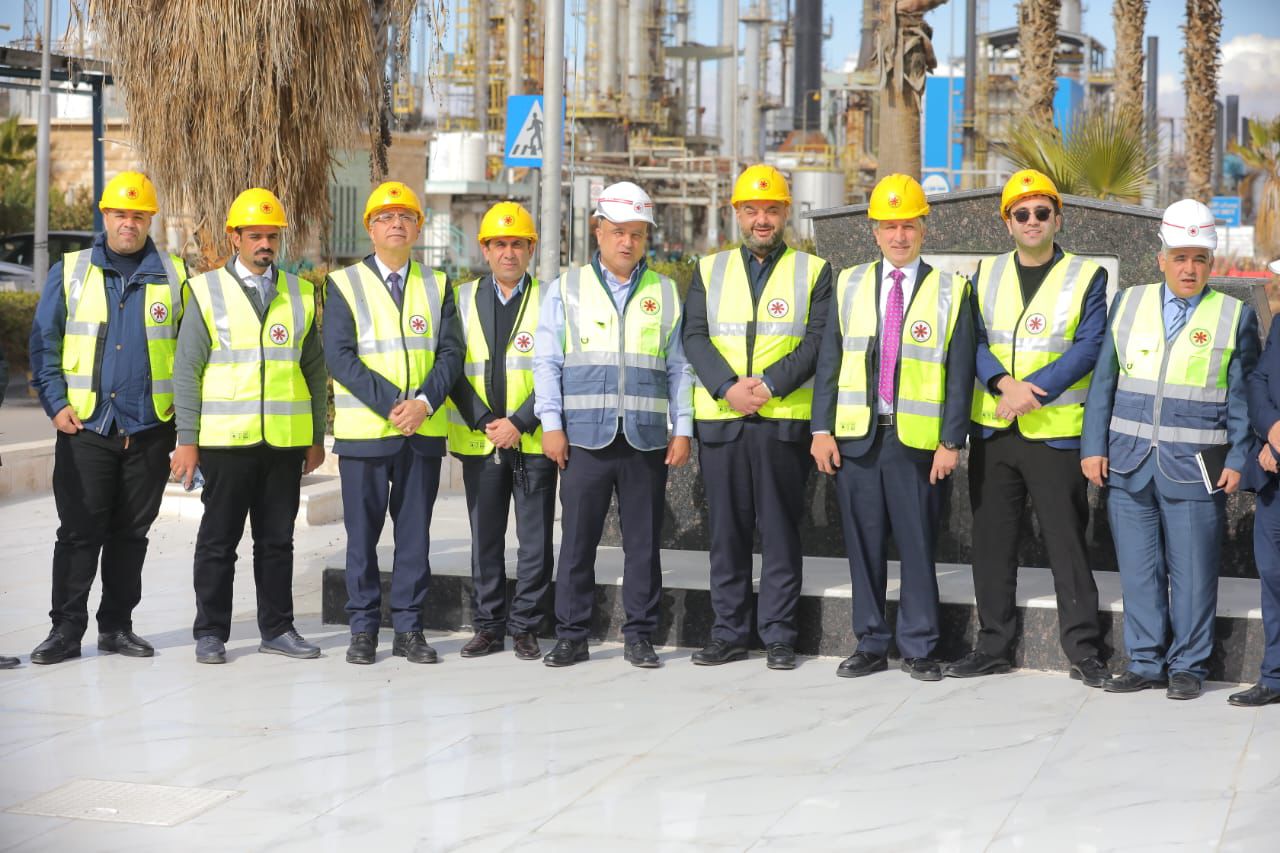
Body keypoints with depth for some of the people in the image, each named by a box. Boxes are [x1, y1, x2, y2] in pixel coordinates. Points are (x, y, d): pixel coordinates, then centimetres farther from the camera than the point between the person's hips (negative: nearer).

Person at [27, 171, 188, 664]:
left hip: (150, 427, 1)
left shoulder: (173, 276, 8)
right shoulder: (70, 272, 7)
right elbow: (44, 342, 6)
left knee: (132, 532, 7)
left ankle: (116, 626, 16)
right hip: (85, 426, -1)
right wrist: (55, 403, -4)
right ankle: (66, 629, 4)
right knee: (79, 532, -2)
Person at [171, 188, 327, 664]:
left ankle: (277, 629, 18)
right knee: (218, 540, 3)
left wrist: (317, 437, 10)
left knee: (277, 539, 9)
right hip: (225, 440, -2)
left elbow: (314, 370, 14)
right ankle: (210, 633, 12)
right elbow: (186, 370, 1)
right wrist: (186, 440, -5)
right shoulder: (206, 291, 3)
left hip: (286, 441, 3)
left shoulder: (301, 294, 11)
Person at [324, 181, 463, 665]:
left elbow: (451, 353, 4)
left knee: (415, 534, 5)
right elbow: (339, 356, -7)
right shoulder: (344, 284, 3)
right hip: (364, 431, -2)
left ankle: (409, 629, 12)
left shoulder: (437, 286, 12)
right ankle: (363, 630, 11)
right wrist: (390, 404, -15)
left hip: (424, 431, 2)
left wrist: (424, 401, -13)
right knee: (362, 534, 2)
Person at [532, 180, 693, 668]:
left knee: (643, 541, 4)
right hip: (585, 437, -1)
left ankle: (639, 637, 12)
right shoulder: (566, 289, 9)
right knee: (578, 539, 1)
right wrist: (551, 424, -2)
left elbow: (679, 368, 12)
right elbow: (546, 362, 6)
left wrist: (683, 430, 5)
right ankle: (571, 636, 9)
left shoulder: (666, 294, 12)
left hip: (647, 439, 1)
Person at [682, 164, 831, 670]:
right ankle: (728, 634, 13)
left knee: (780, 531, 1)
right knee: (726, 531, 6)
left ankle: (779, 636, 7)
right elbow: (695, 338, 3)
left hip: (784, 420, -2)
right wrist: (728, 387, -13)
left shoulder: (813, 272, 7)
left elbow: (816, 342, -3)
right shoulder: (709, 270, 14)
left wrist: (768, 385, -15)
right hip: (720, 419, 2)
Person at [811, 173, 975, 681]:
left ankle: (918, 649, 12)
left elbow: (959, 373, -1)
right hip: (856, 435, 2)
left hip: (918, 441, -2)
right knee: (863, 545, 7)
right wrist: (822, 430, 1)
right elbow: (829, 362, 8)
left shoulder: (950, 291, 2)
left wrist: (951, 442, -7)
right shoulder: (850, 285, 9)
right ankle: (871, 645, 17)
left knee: (918, 546, 2)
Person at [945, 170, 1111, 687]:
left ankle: (1084, 650, 5)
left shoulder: (1086, 277, 1)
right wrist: (1004, 384, -16)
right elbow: (973, 341, 3)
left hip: (1056, 431, -4)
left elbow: (1087, 349, -8)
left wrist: (1032, 390, -19)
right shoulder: (985, 275, 11)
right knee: (992, 541, 9)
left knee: (1067, 541, -3)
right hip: (992, 430, 4)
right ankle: (994, 645, 19)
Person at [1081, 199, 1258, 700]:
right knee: (1138, 570, 7)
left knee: (1192, 573, 1)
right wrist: (1094, 446, 4)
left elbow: (1242, 396, 2)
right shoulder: (1128, 304, 9)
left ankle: (1188, 667, 13)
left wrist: (1237, 460, -5)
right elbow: (1103, 381, 10)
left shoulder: (1235, 316, 2)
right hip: (1127, 464, 3)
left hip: (1194, 467, -2)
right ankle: (1145, 664, 17)